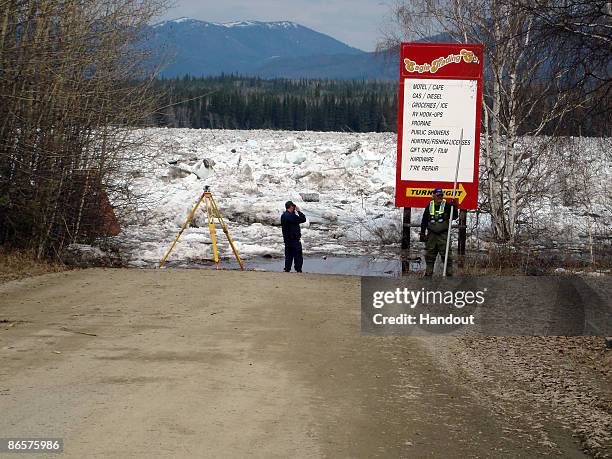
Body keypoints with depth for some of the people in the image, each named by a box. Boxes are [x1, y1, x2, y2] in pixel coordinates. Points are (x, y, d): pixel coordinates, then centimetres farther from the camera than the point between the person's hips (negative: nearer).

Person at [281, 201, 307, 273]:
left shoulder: (283, 216, 7)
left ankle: (287, 269, 14)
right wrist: (299, 211, -6)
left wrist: (294, 212, 11)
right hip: (294, 239, -8)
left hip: (286, 239, 8)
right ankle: (298, 270, 2)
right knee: (298, 255, 0)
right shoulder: (291, 216, -20)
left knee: (288, 255, 14)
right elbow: (303, 219, -17)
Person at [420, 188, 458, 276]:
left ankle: (449, 272, -4)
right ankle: (428, 272, 14)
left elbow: (454, 216, -6)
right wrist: (422, 233, 7)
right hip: (431, 235, 3)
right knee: (429, 255, 6)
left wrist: (454, 207, -22)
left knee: (446, 254, -7)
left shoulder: (446, 205, 1)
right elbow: (424, 221, 11)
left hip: (443, 234, -3)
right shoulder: (429, 206, 8)